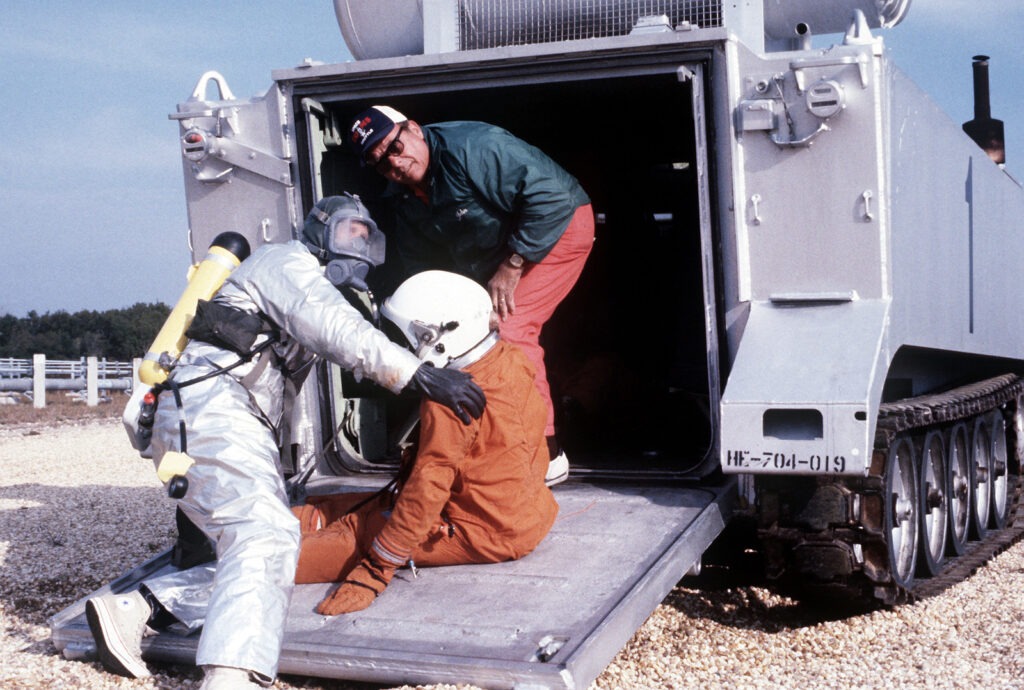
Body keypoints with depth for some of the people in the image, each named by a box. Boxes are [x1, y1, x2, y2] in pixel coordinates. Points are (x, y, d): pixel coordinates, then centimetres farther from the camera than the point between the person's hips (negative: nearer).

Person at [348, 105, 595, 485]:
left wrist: (511, 267, -28)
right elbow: (424, 271, 7)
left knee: (508, 329, -22)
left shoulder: (469, 146, -29)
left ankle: (546, 455, -15)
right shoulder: (404, 202, -2)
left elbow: (550, 194, -33)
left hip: (559, 226, -9)